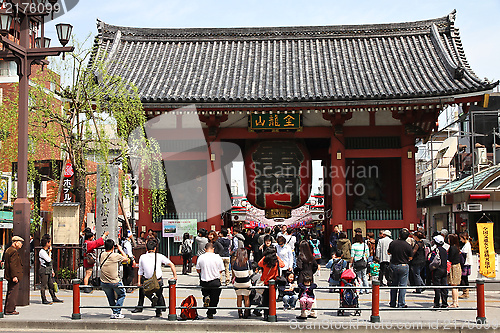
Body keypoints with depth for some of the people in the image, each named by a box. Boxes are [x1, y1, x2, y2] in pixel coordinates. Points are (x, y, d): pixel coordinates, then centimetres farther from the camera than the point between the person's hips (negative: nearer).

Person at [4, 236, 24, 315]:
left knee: (10, 293, 16)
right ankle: (10, 310, -5)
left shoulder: (8, 250, 17)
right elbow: (13, 265, -22)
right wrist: (14, 276, -23)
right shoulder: (14, 251, -15)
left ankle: (7, 309, 21)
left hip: (9, 276, 11)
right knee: (13, 293, -6)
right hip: (13, 277, -11)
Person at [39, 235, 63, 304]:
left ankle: (54, 298, 17)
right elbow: (48, 260, -21)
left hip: (49, 271, 9)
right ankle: (44, 300, 2)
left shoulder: (47, 250, 16)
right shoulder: (42, 251, -13)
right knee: (43, 286, -3)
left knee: (51, 285, 11)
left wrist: (52, 271, 20)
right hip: (44, 271, -9)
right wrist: (50, 251, -12)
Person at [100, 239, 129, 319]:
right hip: (115, 282, -4)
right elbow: (126, 259, 4)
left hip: (104, 283, 4)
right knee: (121, 295, 17)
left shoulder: (102, 255, -2)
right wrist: (120, 249, 13)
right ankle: (117, 313, 8)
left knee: (110, 298, 22)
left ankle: (114, 312, 22)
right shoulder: (115, 256, -13)